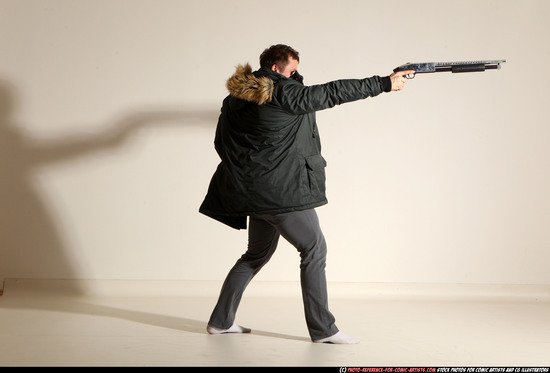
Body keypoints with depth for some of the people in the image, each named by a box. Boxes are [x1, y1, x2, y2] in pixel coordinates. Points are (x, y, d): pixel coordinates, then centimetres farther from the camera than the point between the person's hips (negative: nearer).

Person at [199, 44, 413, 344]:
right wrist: (384, 83, -5)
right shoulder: (285, 94, -12)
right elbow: (334, 92, -10)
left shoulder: (235, 98, 11)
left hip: (251, 191, 9)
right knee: (314, 248, -1)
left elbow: (221, 142, 15)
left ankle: (221, 320, 22)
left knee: (258, 253, 20)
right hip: (281, 189, -9)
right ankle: (322, 328, 0)